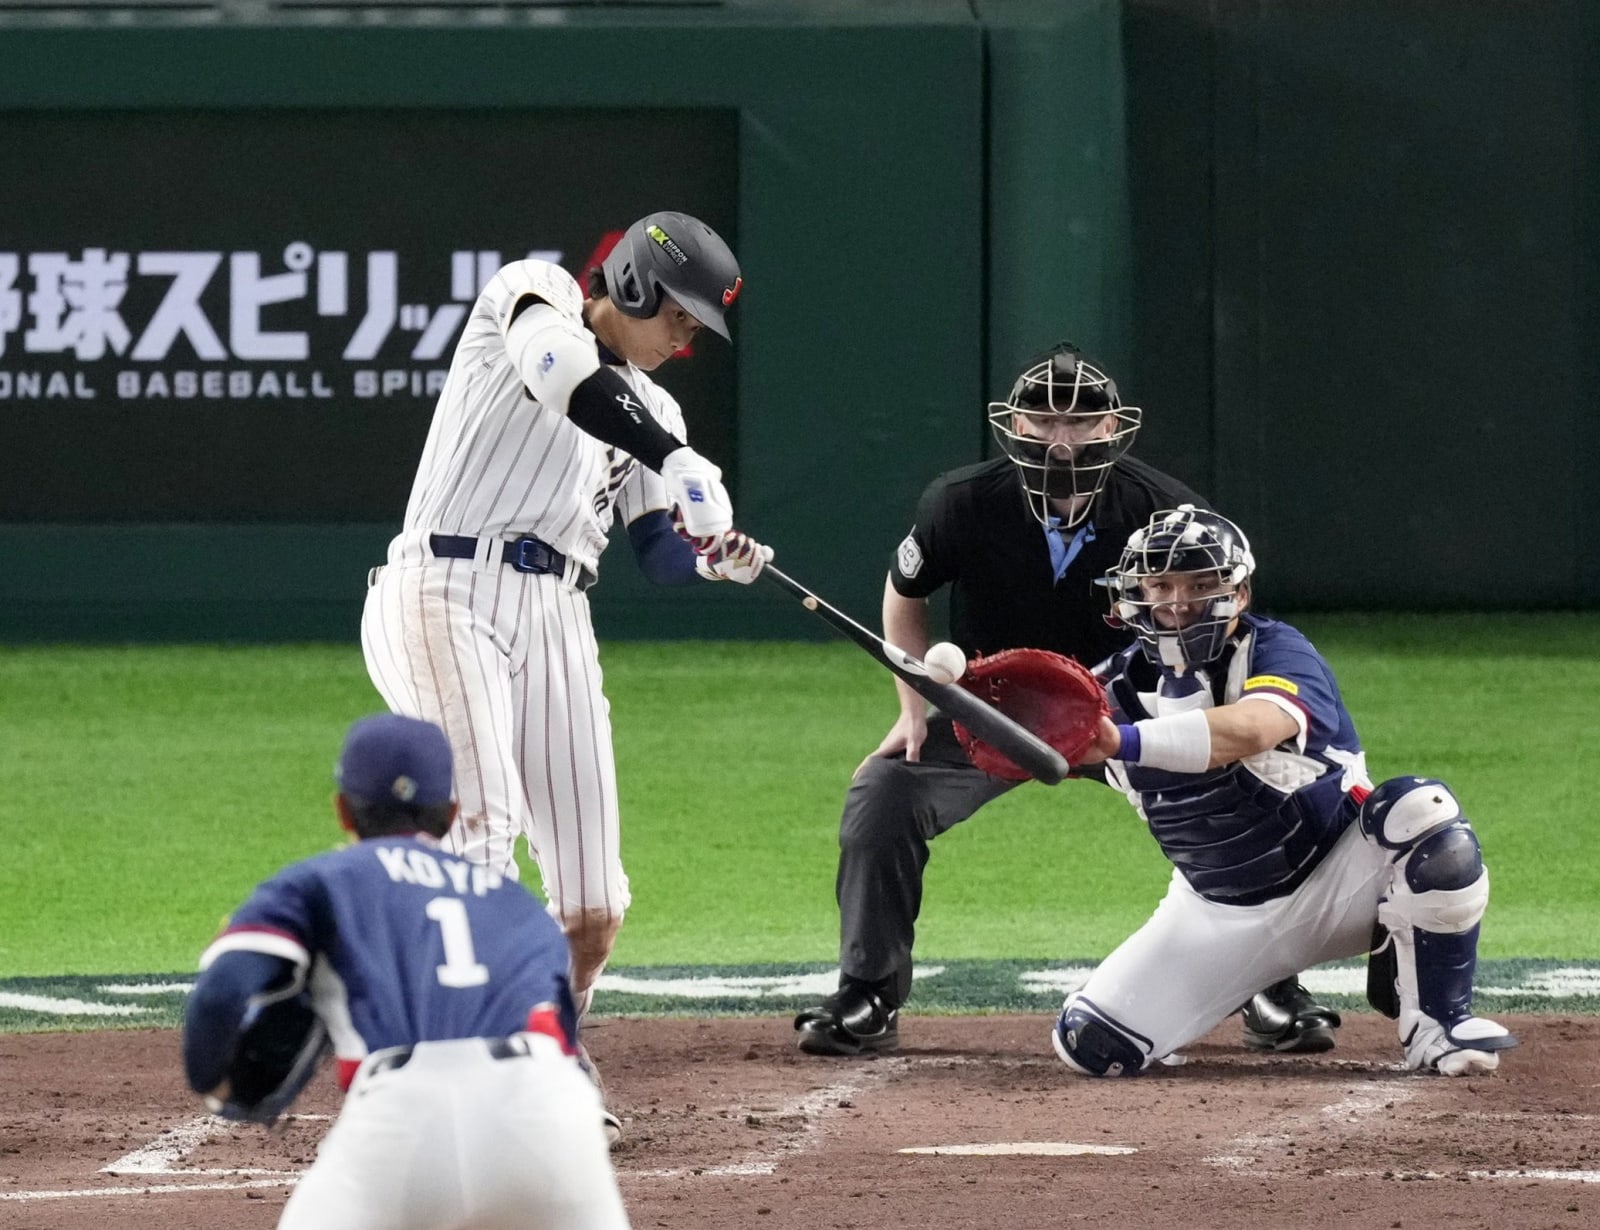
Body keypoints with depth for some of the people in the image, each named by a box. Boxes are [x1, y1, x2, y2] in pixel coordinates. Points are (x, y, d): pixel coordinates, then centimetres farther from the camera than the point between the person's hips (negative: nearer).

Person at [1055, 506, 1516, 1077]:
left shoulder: (1277, 651, -22)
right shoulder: (1125, 685, -3)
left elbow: (1252, 729, -44)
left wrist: (1125, 741, -56)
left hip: (1336, 877, -4)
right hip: (1217, 914, 5)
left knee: (1421, 814, -35)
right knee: (1090, 1045, -7)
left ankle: (1436, 1023, -16)